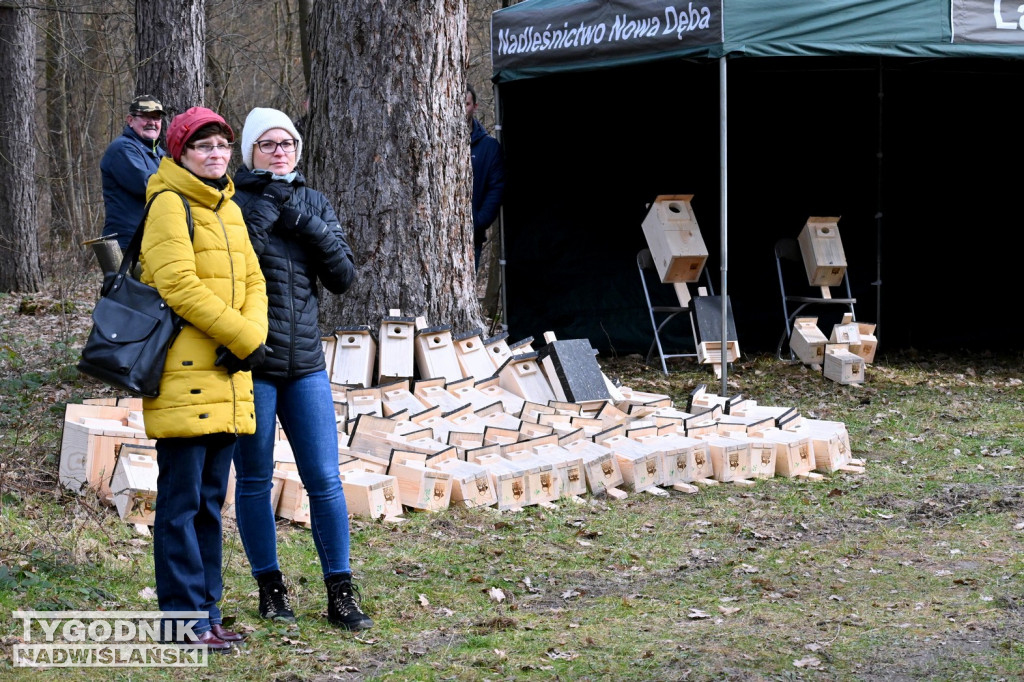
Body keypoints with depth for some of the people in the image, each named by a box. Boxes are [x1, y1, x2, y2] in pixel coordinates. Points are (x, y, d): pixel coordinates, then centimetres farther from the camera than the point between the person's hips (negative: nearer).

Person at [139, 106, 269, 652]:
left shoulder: (229, 209, 18)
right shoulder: (170, 206, -8)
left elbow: (252, 282, 14)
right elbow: (179, 285, -17)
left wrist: (252, 334, -6)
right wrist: (244, 339, -15)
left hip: (227, 375, 8)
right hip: (183, 374, -8)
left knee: (210, 500, 12)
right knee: (181, 501, -3)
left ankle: (206, 611, 19)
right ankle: (185, 618, 1)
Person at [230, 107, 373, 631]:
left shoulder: (315, 204, 10)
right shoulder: (233, 204, -3)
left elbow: (343, 277, 3)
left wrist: (307, 224, -10)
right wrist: (261, 214, -18)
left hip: (305, 364, 3)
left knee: (325, 479, 0)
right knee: (254, 481, 5)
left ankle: (341, 595, 6)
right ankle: (270, 587, 19)